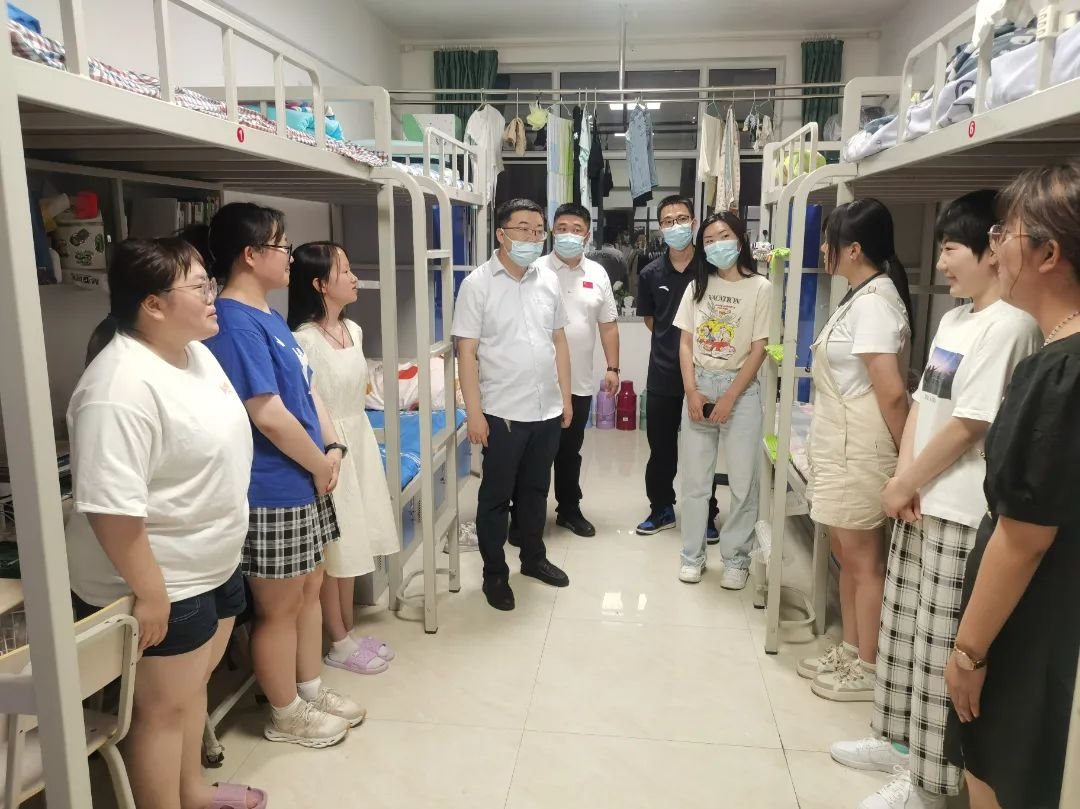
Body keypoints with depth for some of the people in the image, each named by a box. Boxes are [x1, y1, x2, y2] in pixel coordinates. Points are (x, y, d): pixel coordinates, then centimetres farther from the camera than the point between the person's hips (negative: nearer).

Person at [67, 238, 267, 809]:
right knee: (163, 706, 9)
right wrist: (149, 592, -23)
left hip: (212, 564, 9)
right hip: (163, 581, -9)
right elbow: (111, 506, -29)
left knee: (194, 681, 24)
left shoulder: (195, 352, 3)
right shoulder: (122, 385, -27)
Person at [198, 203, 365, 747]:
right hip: (272, 494, -10)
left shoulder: (269, 317, 11)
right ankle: (285, 715, 28)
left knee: (310, 590, 21)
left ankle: (311, 690, 39)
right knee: (279, 609, 8)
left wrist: (333, 449, 0)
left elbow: (307, 390, 14)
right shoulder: (234, 324, -21)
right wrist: (321, 466, -12)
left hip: (304, 485, 10)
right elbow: (270, 416, -25)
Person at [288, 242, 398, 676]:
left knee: (352, 543, 16)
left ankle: (349, 633, 31)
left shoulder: (353, 329, 7)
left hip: (359, 442, 8)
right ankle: (339, 644, 21)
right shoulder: (304, 339, -18)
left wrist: (357, 442, 17)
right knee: (332, 551, 5)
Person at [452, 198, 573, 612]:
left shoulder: (549, 280, 6)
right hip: (502, 412, -5)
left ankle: (533, 557, 37)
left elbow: (559, 340, 12)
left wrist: (566, 396, 10)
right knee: (496, 496, 8)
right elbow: (466, 351, -11)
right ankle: (494, 573, 23)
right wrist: (474, 413, -14)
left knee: (535, 489, 19)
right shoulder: (478, 283, -9)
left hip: (547, 409, 5)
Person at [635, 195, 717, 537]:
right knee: (661, 448, 12)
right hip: (663, 374, 2)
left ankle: (706, 516, 23)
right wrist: (671, 341, 7)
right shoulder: (651, 274, 2)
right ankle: (662, 509, 30)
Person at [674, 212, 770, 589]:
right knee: (694, 479, 7)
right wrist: (692, 393, -6)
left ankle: (736, 558, 18)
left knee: (742, 480, 2)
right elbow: (685, 343, 5)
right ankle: (693, 555, 20)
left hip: (740, 389, -3)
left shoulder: (760, 288, -3)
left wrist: (728, 399, -12)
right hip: (698, 386, 3)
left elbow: (758, 349, -7)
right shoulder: (697, 286, 8)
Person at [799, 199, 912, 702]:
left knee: (864, 561, 3)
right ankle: (850, 652, 31)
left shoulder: (873, 302, -18)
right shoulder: (861, 297, 12)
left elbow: (892, 391, -21)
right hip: (838, 447, 10)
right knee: (846, 555, 17)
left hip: (858, 450, -10)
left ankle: (868, 671, 17)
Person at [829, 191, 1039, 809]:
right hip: (922, 503, 9)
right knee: (905, 631, 18)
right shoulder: (953, 320, 12)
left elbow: (968, 425, -19)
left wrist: (905, 484, -9)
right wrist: (903, 478, -3)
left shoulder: (1008, 325, -16)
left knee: (941, 648, 2)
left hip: (962, 515, -9)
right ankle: (903, 739, 35)